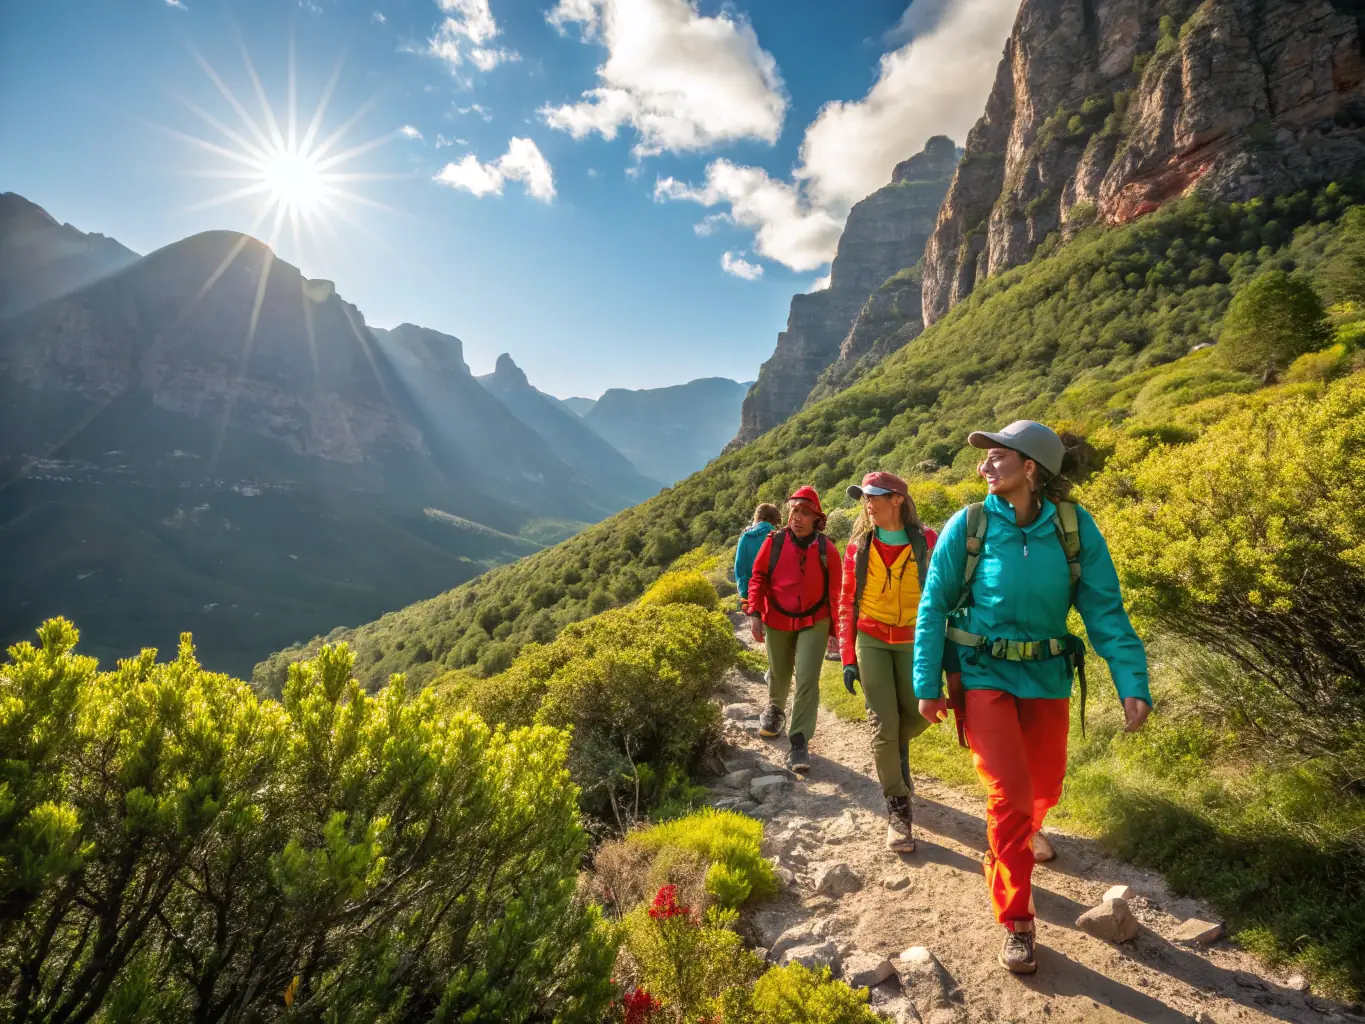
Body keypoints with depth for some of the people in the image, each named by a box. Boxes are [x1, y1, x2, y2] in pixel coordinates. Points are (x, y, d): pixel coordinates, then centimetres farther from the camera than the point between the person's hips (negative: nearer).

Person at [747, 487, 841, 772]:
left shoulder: (827, 549, -9)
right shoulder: (774, 541, -9)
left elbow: (835, 592, -2)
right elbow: (758, 577, -2)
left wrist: (835, 631, 1)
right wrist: (755, 613, -11)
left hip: (814, 622, -1)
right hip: (777, 621, 1)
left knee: (807, 680, -10)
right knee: (779, 674, 19)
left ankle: (799, 743, 0)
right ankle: (774, 708, 51)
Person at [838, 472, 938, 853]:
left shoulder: (926, 541, -8)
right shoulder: (858, 545, -4)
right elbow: (846, 603, 2)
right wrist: (848, 657, -1)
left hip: (912, 642, 0)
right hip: (871, 641, 0)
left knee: (917, 715, 6)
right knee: (883, 724, -3)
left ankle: (894, 752, 42)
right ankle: (898, 809, 10)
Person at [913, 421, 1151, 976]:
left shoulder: (1075, 527, -9)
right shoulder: (968, 525, -11)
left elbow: (1106, 611, -5)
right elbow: (934, 606, -7)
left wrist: (1133, 684, -13)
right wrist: (926, 684, -8)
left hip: (1046, 678, 3)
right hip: (985, 676, -2)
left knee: (1043, 791, 16)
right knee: (1010, 792, -11)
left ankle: (1003, 858, 48)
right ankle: (1016, 920, 11)